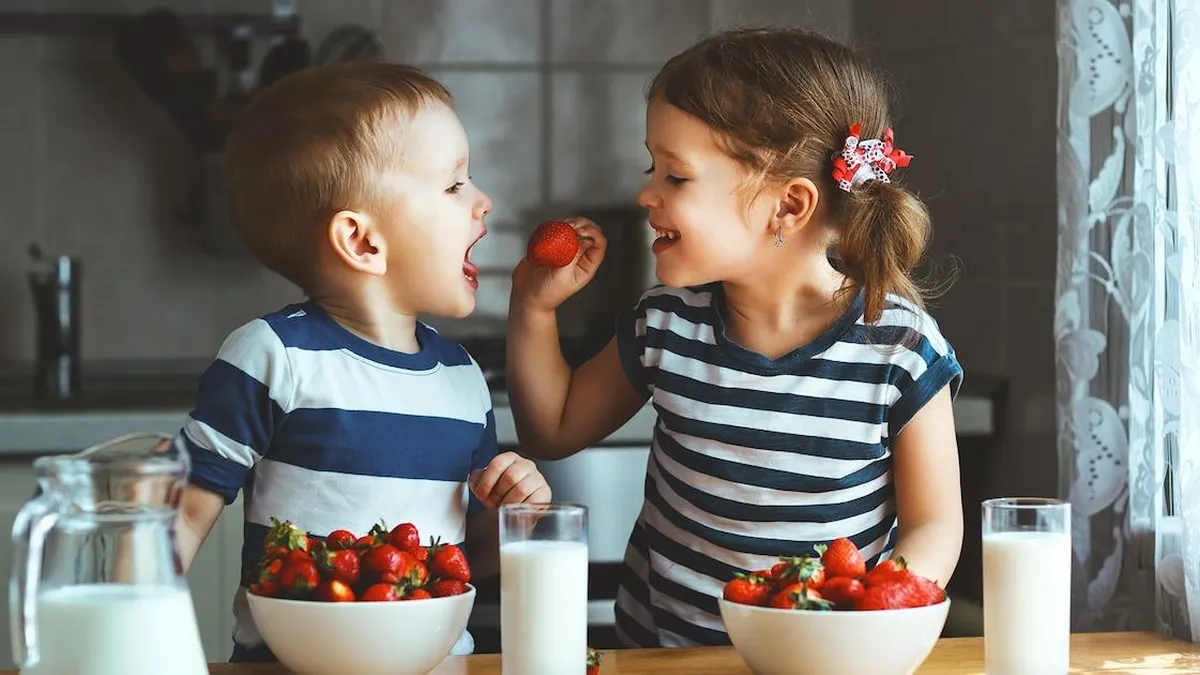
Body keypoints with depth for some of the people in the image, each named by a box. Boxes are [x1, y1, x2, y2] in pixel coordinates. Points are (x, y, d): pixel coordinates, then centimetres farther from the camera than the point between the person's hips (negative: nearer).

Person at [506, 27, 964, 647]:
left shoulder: (900, 348, -10)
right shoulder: (664, 326, 1)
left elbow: (934, 525, -3)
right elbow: (553, 429, 17)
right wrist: (534, 308, 4)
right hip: (657, 646, 2)